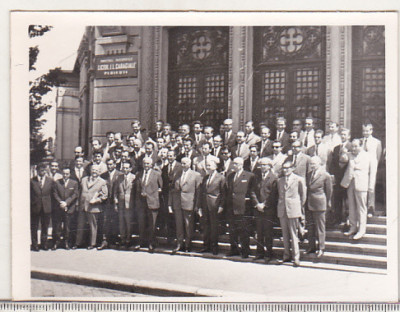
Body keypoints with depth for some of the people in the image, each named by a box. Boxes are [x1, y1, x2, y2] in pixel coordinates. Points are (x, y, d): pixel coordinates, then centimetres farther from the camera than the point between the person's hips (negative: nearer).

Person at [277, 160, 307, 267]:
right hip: (282, 210, 5)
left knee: (293, 234, -2)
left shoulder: (299, 180, -3)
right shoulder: (280, 180, 11)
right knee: (285, 234, 10)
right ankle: (286, 255, 20)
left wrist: (300, 207, 5)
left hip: (293, 210, -5)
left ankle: (296, 258, 4)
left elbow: (303, 195, 3)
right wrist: (280, 205, 12)